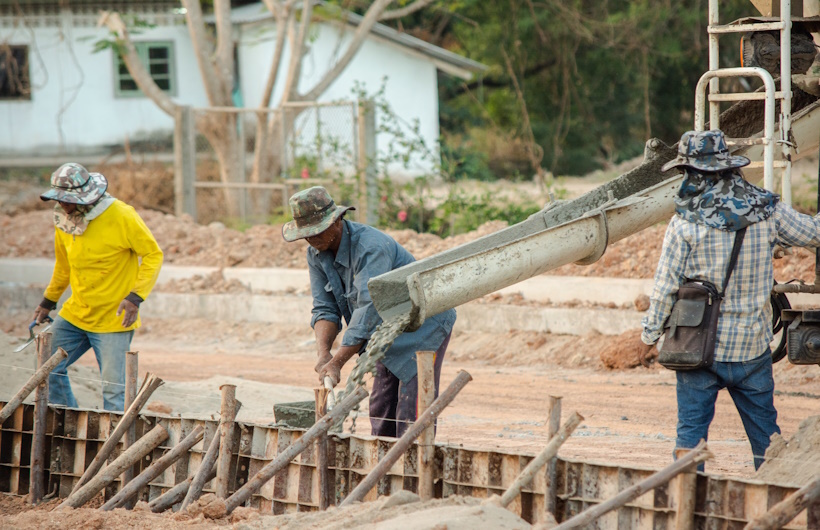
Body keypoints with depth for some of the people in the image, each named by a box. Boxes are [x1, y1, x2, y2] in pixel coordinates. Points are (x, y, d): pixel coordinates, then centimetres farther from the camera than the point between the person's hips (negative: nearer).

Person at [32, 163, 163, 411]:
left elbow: (153, 255, -10)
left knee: (113, 390, -11)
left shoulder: (122, 216, -16)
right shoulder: (64, 219, 2)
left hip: (113, 319, -6)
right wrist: (48, 302, 25)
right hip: (75, 314, 6)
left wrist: (135, 297, -20)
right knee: (49, 370, 6)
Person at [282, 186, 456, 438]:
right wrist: (323, 353, -23)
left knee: (410, 414, -15)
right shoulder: (317, 255, -4)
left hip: (424, 325, -8)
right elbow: (325, 309, -4)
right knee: (381, 410, 5)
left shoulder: (371, 247, -31)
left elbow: (368, 310, -35)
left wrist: (337, 362, -36)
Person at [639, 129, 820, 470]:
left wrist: (650, 333, 4)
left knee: (691, 431, 5)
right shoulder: (767, 212, -3)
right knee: (765, 433, 12)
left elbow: (665, 286, -8)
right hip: (753, 346, 3)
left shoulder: (685, 223, -11)